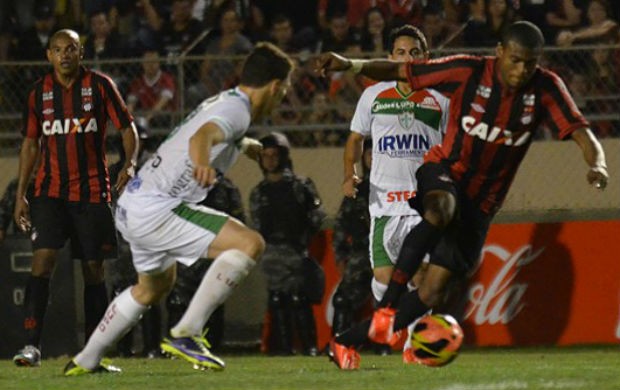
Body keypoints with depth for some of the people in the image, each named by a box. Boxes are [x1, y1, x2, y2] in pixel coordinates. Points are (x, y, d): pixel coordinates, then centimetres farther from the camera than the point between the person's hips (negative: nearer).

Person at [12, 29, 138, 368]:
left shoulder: (100, 86, -1)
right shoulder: (39, 92, 6)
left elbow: (127, 128, 1)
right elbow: (30, 145, 14)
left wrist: (130, 164, -19)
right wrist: (20, 194, 10)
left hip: (92, 193, -1)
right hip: (50, 190, 1)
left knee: (93, 268, 3)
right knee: (42, 259, -15)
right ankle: (32, 346, -20)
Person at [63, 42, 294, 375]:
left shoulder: (223, 101, 17)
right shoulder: (236, 109, -13)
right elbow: (202, 136, -36)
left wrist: (249, 146, 64)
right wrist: (202, 164, -58)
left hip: (133, 204, 11)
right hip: (155, 210, -11)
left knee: (155, 286, 33)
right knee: (249, 244, -20)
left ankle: (85, 361, 44)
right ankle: (186, 334, -20)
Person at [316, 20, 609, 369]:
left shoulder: (545, 88, -11)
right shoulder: (468, 73, -15)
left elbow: (581, 133, -17)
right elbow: (398, 71, -10)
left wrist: (598, 164, -39)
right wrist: (351, 65, -25)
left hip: (481, 202, 3)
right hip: (444, 171, -3)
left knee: (433, 292, -3)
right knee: (440, 211, -41)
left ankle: (347, 343, 10)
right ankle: (387, 305, -35)